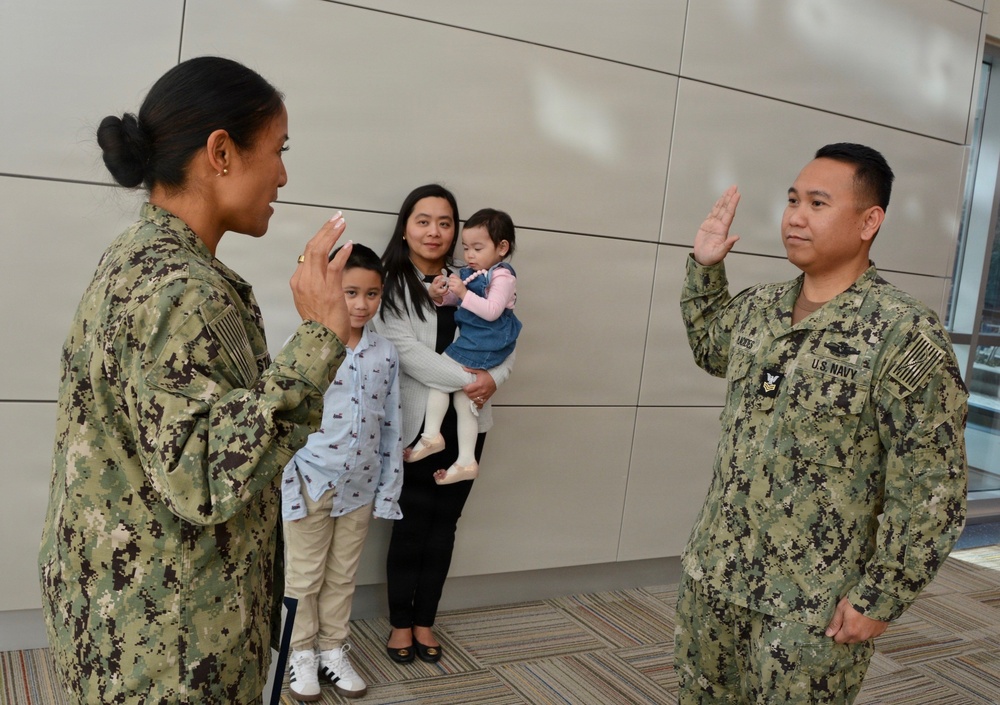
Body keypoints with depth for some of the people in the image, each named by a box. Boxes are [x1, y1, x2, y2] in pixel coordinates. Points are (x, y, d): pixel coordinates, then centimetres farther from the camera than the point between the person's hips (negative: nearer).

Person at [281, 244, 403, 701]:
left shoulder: (385, 354, 1)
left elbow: (391, 428, 5)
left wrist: (388, 489, 4)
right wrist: (290, 489, -13)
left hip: (360, 488, 4)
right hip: (312, 484, -3)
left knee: (343, 576, 17)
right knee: (304, 576, 12)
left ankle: (333, 649, 34)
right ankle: (302, 652, 31)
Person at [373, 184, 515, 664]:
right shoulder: (391, 285, -5)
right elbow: (408, 353, -15)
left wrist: (493, 378, -11)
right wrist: (468, 379, -18)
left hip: (466, 423, 4)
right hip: (415, 422, -4)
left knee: (444, 523, 11)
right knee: (412, 524, 4)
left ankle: (425, 620, 26)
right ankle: (400, 623, 22)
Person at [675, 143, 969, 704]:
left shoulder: (907, 336, -17)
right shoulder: (758, 308, 3)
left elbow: (932, 489, -16)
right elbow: (711, 349, 25)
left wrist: (880, 599, -14)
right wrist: (704, 267, 13)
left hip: (812, 608, -6)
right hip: (713, 574, 6)